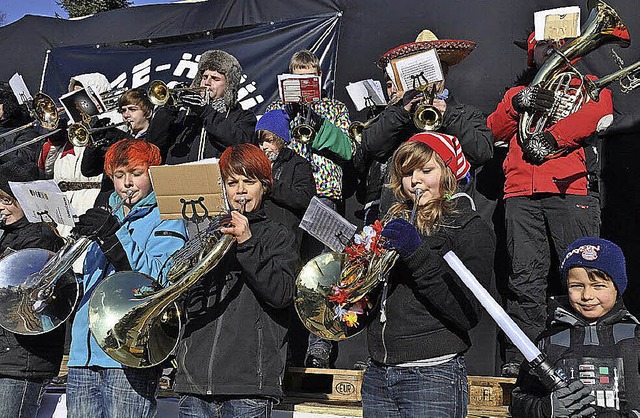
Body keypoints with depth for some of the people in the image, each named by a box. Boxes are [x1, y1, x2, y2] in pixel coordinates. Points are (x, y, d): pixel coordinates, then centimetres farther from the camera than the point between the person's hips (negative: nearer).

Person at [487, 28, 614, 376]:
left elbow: (601, 114, -2)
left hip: (571, 190, -2)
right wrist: (516, 105, -4)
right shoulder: (516, 93, 29)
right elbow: (493, 131, 15)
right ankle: (520, 357, -4)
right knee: (524, 277, -5)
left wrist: (552, 137, -15)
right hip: (522, 194, 2)